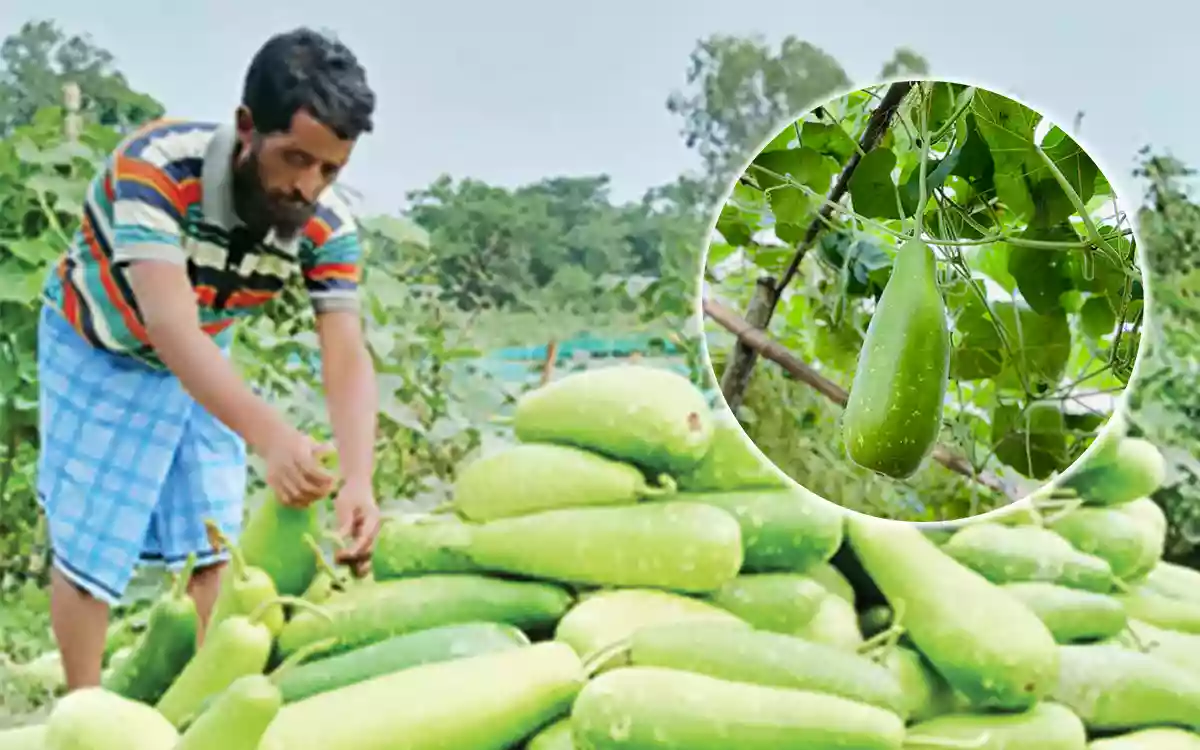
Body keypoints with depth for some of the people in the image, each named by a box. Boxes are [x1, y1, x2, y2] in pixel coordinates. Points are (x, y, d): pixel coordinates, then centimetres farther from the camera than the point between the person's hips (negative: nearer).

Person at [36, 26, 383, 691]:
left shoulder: (328, 228, -25)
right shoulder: (156, 166, -39)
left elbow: (346, 358, -31)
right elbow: (171, 329, -48)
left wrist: (359, 479, -49)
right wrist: (272, 438, -62)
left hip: (203, 361, 4)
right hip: (99, 351, -4)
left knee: (212, 540, 4)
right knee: (88, 541, 0)